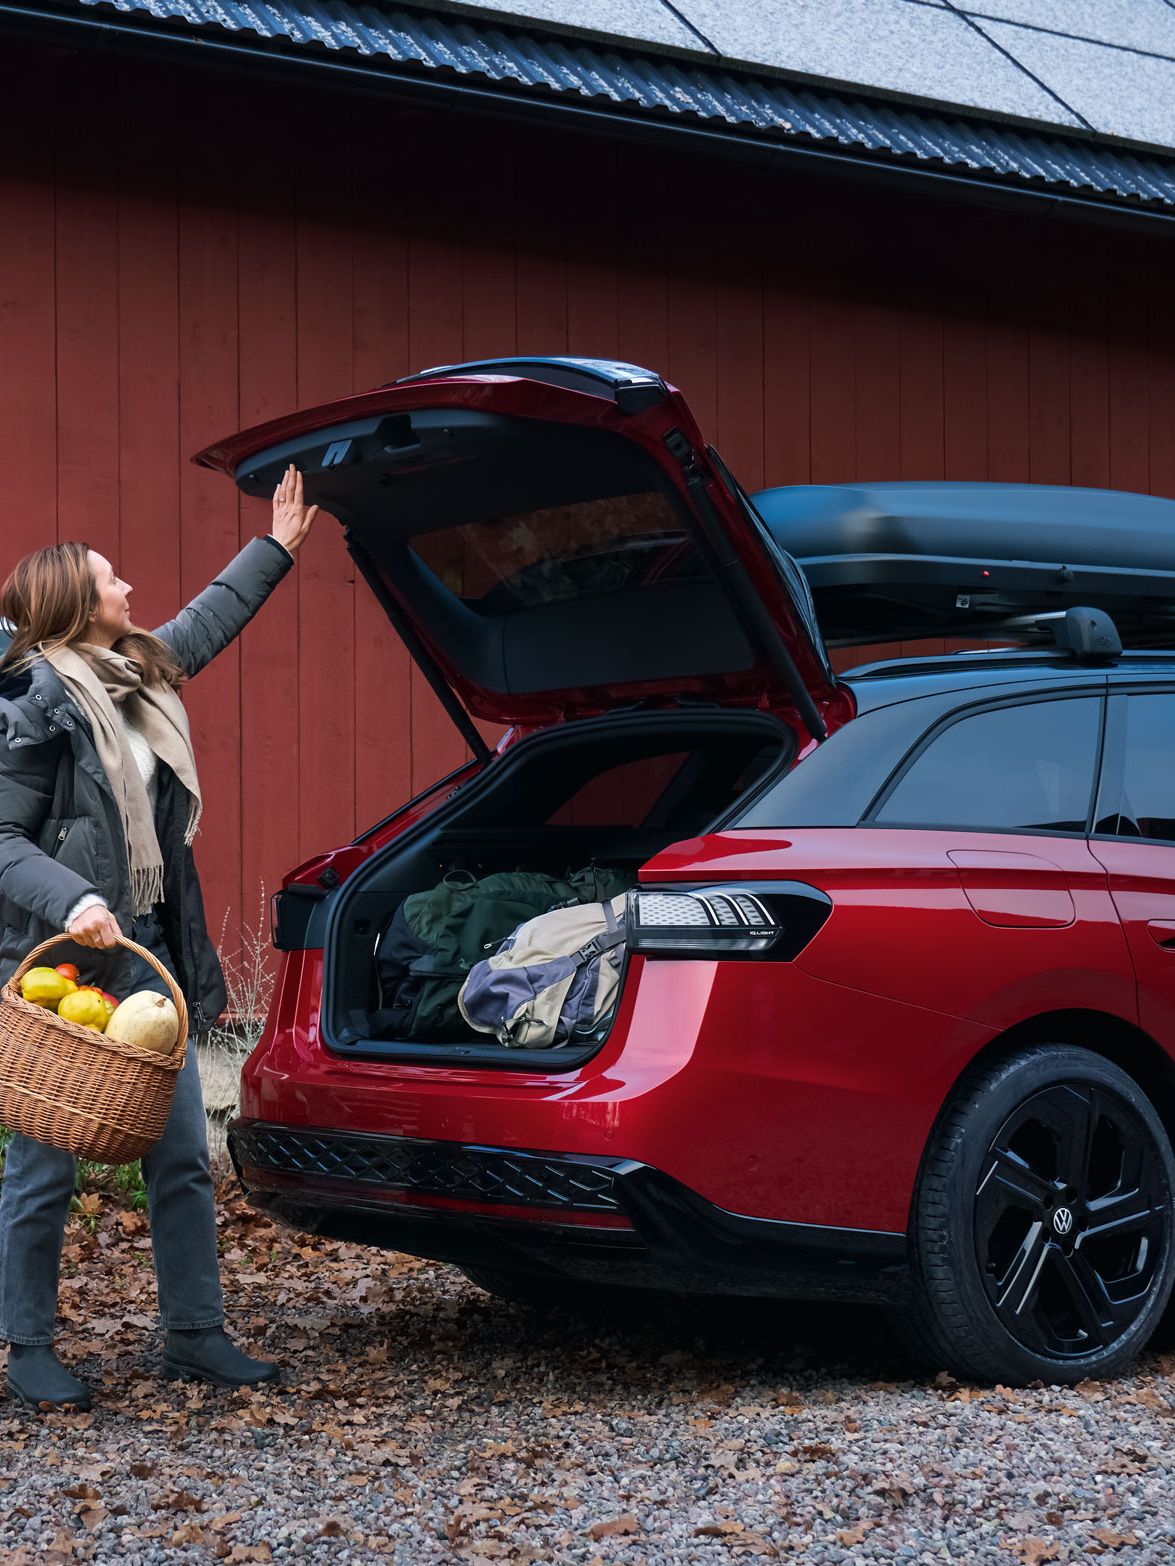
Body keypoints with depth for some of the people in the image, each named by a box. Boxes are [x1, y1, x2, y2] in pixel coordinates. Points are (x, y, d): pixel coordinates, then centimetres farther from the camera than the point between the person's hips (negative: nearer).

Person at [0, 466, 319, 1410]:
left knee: (182, 1159, 9)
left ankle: (195, 1334, 19)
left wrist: (277, 548, 36)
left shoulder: (141, 674, 12)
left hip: (148, 953, 8)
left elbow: (209, 622, 32)